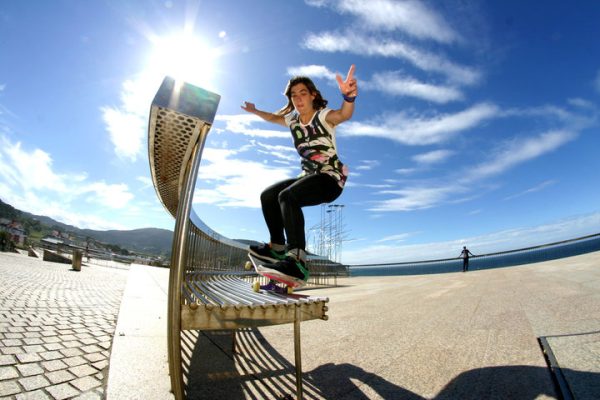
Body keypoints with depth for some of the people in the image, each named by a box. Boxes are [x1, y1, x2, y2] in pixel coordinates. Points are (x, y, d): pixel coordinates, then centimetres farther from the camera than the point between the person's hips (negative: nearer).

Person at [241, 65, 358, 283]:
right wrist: (254, 111, 30)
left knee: (287, 196, -31)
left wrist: (349, 97, -56)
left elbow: (344, 114, -36)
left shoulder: (324, 116, -12)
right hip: (308, 176, 8)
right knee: (267, 196, 5)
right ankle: (278, 247, 12)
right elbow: (273, 117, 31)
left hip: (331, 178, -8)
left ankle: (297, 260, -35)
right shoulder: (293, 120, 8)